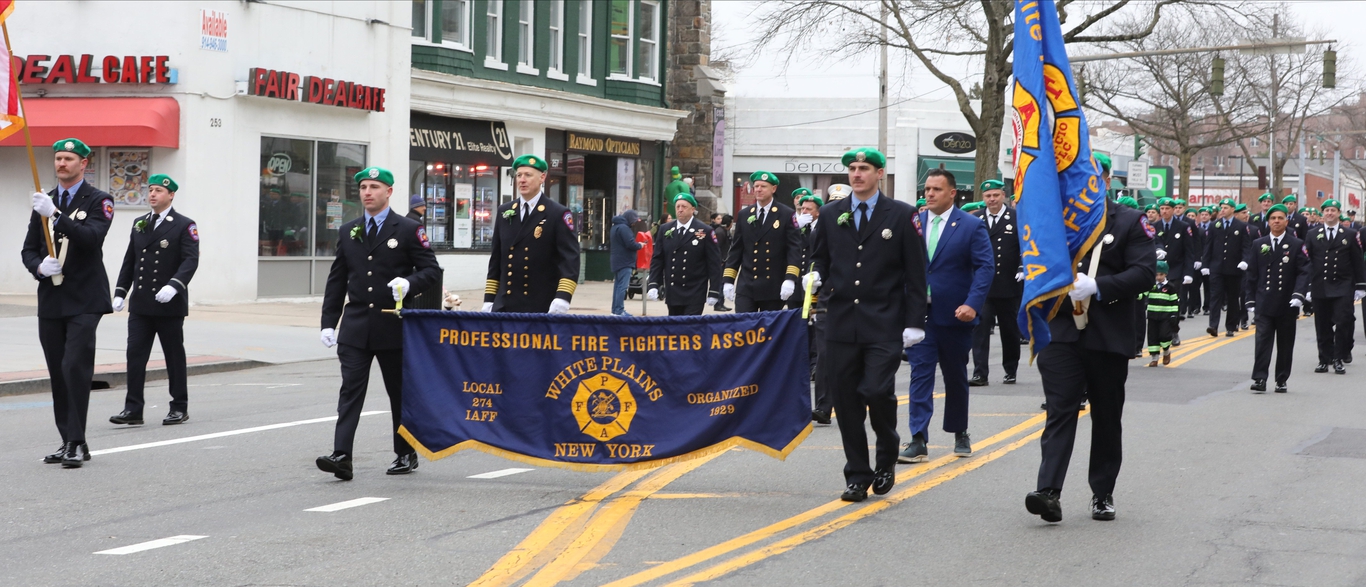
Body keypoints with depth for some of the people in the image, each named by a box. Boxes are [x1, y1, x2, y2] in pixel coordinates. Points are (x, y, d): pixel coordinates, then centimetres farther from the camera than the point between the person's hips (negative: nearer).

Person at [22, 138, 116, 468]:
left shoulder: (99, 201, -1)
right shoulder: (44, 202, 15)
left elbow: (92, 237, -19)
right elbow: (28, 250, 14)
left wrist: (55, 215, -29)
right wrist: (39, 267, -8)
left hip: (83, 301, -6)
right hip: (50, 301, 6)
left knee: (75, 367, -15)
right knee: (57, 374, 6)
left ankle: (77, 443, -11)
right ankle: (69, 442, 13)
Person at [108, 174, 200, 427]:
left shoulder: (184, 225, -4)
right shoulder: (139, 224, 13)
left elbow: (191, 260, -15)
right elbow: (129, 261, 16)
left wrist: (174, 285, -29)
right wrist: (120, 292, 8)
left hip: (170, 304, -4)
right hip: (140, 304, 4)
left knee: (174, 356, 5)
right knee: (135, 354, -3)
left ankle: (179, 408, 15)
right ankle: (133, 409, -2)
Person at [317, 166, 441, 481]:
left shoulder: (409, 230, -1)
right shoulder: (347, 232, 11)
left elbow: (432, 269, -2)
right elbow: (336, 281, 13)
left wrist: (409, 283, -22)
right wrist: (328, 322, 6)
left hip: (393, 326, -3)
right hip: (356, 327, 3)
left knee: (400, 392, 8)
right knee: (350, 390, -7)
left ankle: (406, 454, 22)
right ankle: (342, 457, -15)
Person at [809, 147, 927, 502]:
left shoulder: (902, 215, 2)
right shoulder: (831, 214, 11)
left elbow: (915, 273, 1)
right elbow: (819, 257, 20)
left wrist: (914, 323, -5)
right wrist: (817, 277, -4)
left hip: (884, 325, -3)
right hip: (841, 322, 4)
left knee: (877, 391, -16)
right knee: (847, 401, 3)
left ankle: (887, 455, 12)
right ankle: (857, 476, 13)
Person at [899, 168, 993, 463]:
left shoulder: (972, 226, -3)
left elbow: (985, 267, -9)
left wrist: (972, 304, -21)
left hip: (954, 316, -1)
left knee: (956, 377, 13)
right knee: (920, 375, -6)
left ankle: (960, 434, 31)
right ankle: (918, 442, -9)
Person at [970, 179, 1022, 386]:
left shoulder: (1018, 219, 0)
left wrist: (1023, 270, -12)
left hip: (1009, 286, -1)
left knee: (1010, 330, 10)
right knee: (980, 328, -8)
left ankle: (1011, 371, 25)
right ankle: (980, 373, -9)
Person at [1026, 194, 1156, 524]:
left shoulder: (1129, 223, 1)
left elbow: (1145, 273, -9)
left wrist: (1097, 286, -19)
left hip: (1108, 338, 0)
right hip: (1061, 332, 1)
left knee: (1107, 417, 9)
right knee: (1059, 410, -10)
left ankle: (1103, 494, 19)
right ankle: (1049, 490, -18)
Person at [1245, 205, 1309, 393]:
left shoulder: (1297, 245, 3)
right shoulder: (1258, 245, 9)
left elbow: (1304, 272, -3)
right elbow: (1252, 274, 11)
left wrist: (1298, 295, -17)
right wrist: (1251, 299, 6)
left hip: (1286, 305, -1)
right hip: (1264, 304, 1)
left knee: (1285, 344, 6)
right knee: (1262, 340, -9)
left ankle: (1281, 381, 14)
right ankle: (1260, 379, -12)